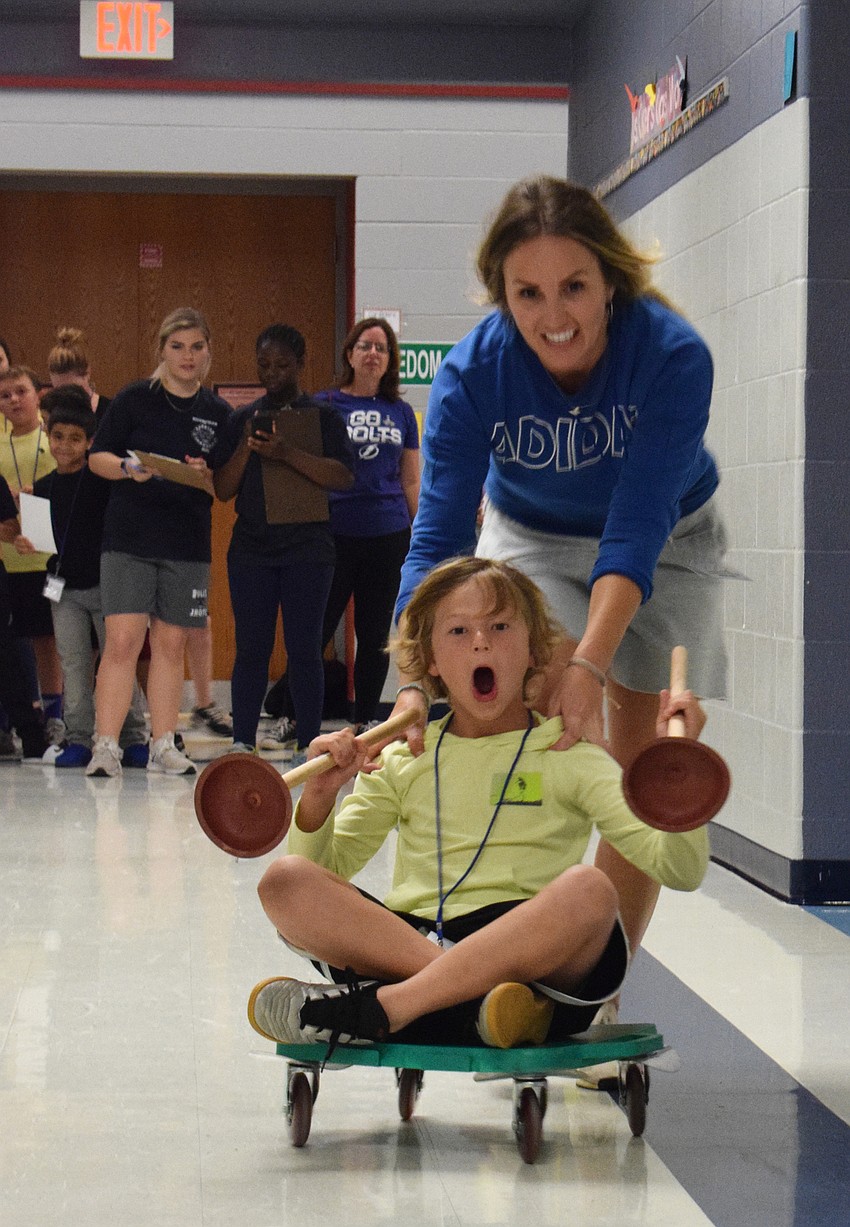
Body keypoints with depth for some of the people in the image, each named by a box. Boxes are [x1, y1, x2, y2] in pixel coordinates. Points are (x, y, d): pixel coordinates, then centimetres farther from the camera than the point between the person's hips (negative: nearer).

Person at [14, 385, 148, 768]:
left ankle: (133, 739, 8)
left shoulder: (101, 478, -6)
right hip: (64, 588, 4)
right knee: (73, 665, 4)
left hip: (105, 584, -4)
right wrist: (25, 544, -7)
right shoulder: (43, 488, 6)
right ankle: (78, 739, 9)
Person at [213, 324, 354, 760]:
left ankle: (309, 744, 4)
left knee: (304, 648, -1)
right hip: (251, 548, 2)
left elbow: (343, 477, -9)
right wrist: (246, 448, -8)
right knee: (251, 647, 1)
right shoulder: (240, 419, 13)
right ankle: (242, 741, 6)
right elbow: (222, 489, 8)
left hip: (307, 548, -2)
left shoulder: (323, 416, 6)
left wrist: (286, 453, -19)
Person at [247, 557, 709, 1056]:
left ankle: (374, 1008, -33)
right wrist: (320, 795, -3)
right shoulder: (403, 761, 19)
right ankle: (474, 1001, -33)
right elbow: (327, 867, 16)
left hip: (527, 953, -2)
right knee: (285, 882, -18)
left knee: (588, 890, -33)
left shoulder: (568, 756, 11)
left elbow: (680, 870, 1)